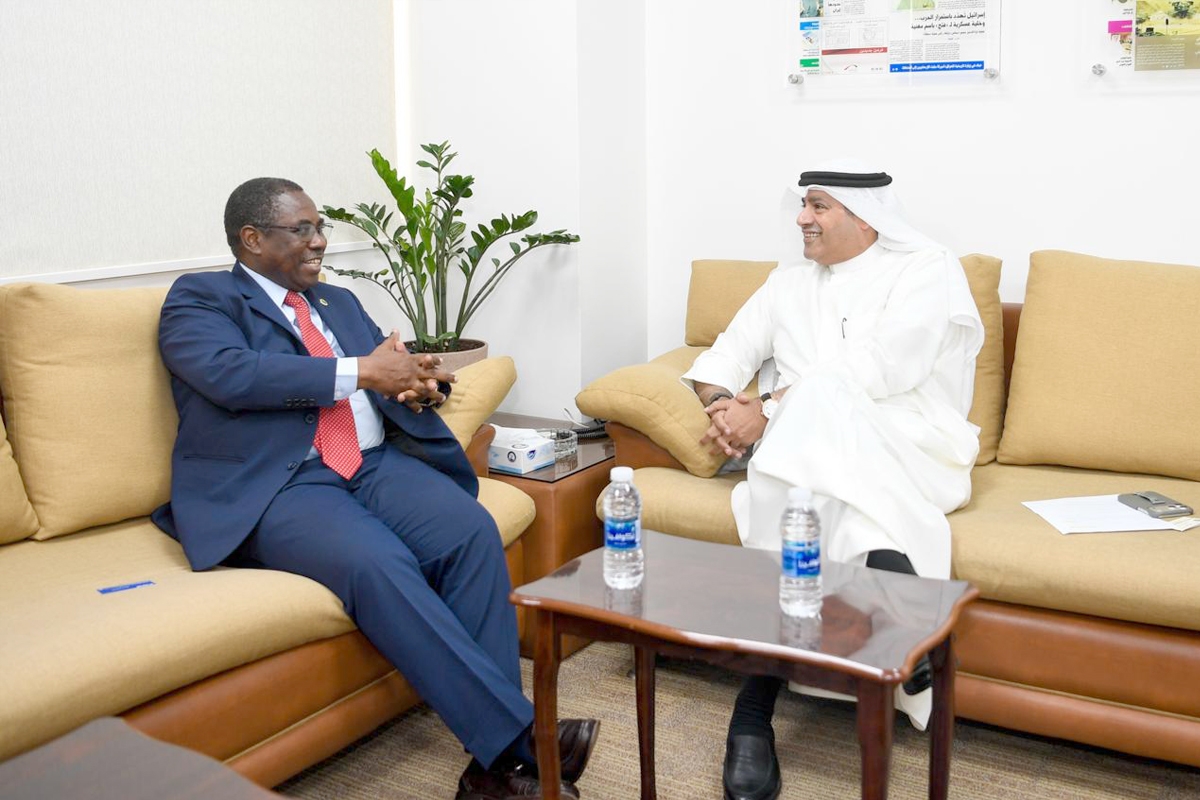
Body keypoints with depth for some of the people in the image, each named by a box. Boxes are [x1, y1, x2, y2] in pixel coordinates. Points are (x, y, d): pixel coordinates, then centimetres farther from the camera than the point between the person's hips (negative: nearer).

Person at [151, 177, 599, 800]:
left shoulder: (339, 301, 27)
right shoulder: (198, 299, 7)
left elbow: (391, 370, 25)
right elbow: (231, 374, -13)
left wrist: (418, 382, -1)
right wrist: (358, 371, -13)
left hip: (375, 463, 6)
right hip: (278, 487, -5)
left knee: (471, 530, -24)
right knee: (377, 564, -34)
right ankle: (518, 739, -31)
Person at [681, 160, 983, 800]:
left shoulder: (927, 270, 1)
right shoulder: (791, 279, 19)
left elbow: (874, 371, -14)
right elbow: (725, 355, 11)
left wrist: (768, 408, -17)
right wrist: (721, 402, -12)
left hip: (905, 451, -3)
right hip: (800, 443, 3)